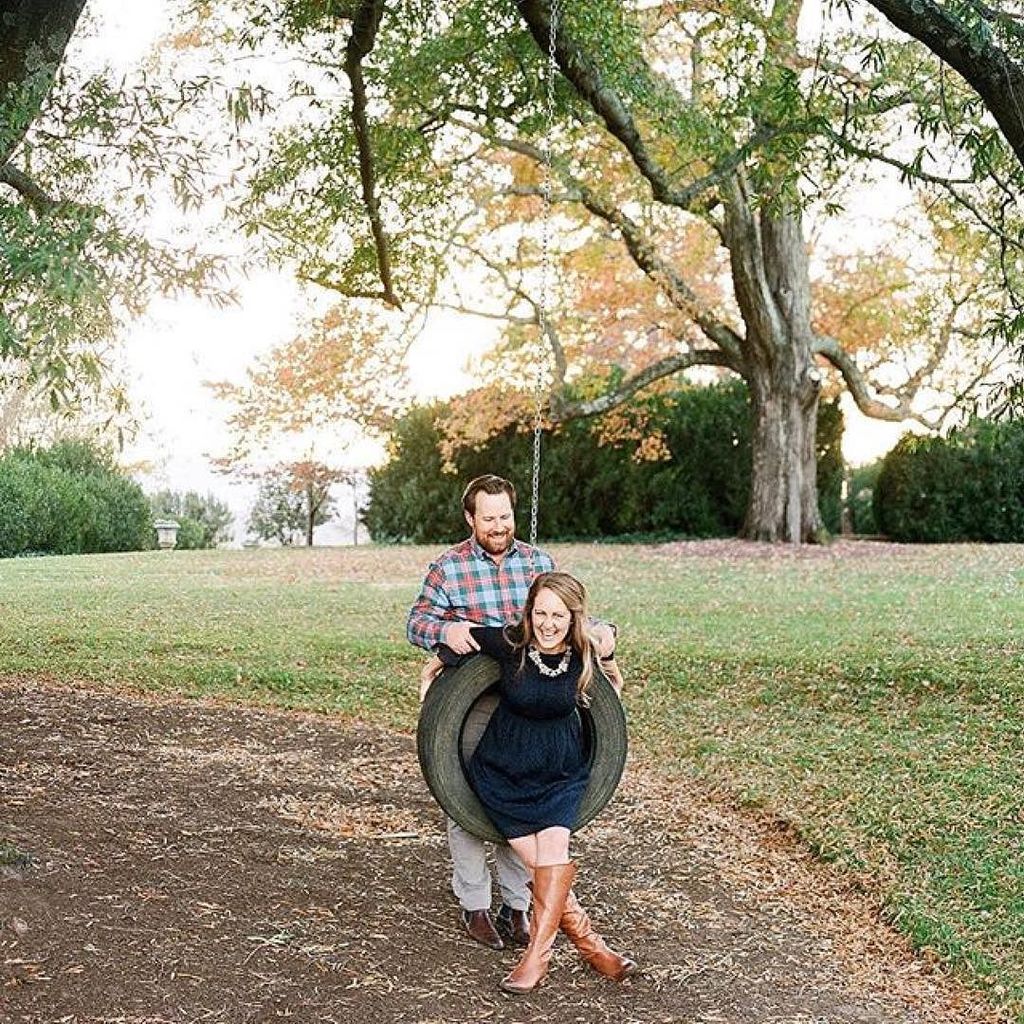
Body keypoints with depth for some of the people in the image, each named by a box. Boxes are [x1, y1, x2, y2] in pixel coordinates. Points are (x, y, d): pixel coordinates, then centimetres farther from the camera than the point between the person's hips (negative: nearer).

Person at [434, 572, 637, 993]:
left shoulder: (586, 651, -13)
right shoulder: (509, 642, -20)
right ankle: (590, 945, 4)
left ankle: (537, 955, -14)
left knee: (553, 844, -19)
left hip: (561, 771, 1)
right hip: (502, 770, -1)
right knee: (542, 862, -10)